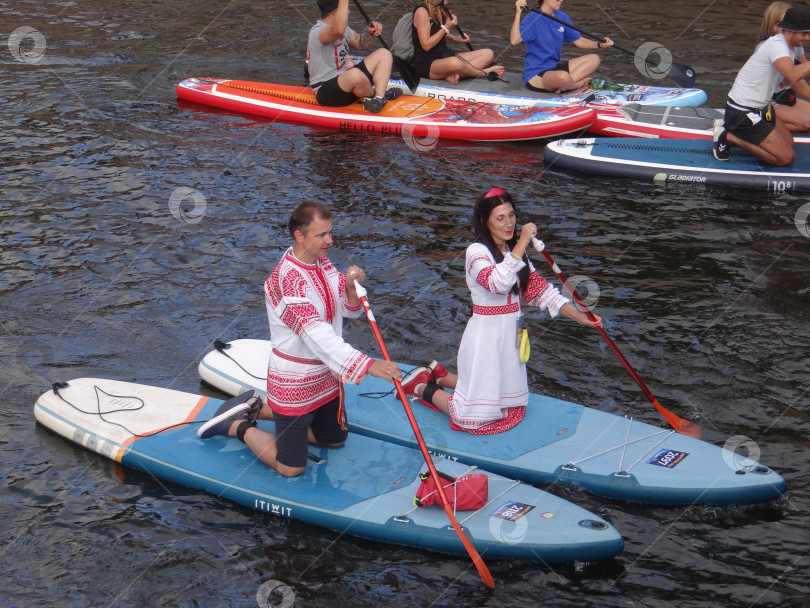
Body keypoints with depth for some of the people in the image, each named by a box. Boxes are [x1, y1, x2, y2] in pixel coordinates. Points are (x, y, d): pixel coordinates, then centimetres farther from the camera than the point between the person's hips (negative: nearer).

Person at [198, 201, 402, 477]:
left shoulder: (322, 263, 0)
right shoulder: (287, 280, -29)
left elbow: (351, 310, 3)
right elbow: (317, 335, -37)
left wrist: (351, 287, -21)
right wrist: (368, 365, -44)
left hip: (326, 377, 9)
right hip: (295, 385, -8)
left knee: (335, 439, 26)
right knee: (290, 468, 1)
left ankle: (261, 408, 32)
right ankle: (238, 426, 22)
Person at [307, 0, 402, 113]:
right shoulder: (317, 31, -19)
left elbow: (360, 44, 20)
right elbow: (338, 31, -41)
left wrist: (370, 33, -1)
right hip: (326, 92, -10)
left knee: (384, 54, 7)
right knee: (356, 75, -42)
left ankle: (379, 97, -16)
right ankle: (372, 95, -6)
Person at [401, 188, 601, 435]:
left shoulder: (514, 251, 10)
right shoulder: (477, 252, -15)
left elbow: (539, 289, 10)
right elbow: (499, 283, -35)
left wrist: (578, 315, 2)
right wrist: (521, 244, -33)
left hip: (510, 335, 8)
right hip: (485, 335, -8)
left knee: (508, 408, 17)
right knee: (474, 418, -5)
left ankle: (440, 376, 30)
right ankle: (422, 387, 19)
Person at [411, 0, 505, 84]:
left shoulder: (440, 10, 13)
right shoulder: (421, 11, -14)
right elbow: (426, 46, -19)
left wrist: (454, 38, 13)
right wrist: (446, 28, -15)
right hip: (426, 64, -10)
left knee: (488, 54, -1)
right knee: (454, 62, -43)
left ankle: (452, 75, -25)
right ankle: (485, 72, -14)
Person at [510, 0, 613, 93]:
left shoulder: (562, 17, 8)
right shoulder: (533, 18, -14)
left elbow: (578, 41, 14)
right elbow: (514, 40, -29)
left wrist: (600, 44, -2)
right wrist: (518, 13, -37)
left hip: (554, 67, 9)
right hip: (535, 74, -8)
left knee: (594, 59, 1)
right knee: (563, 77, -39)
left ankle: (560, 87, -15)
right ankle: (580, 83, -1)